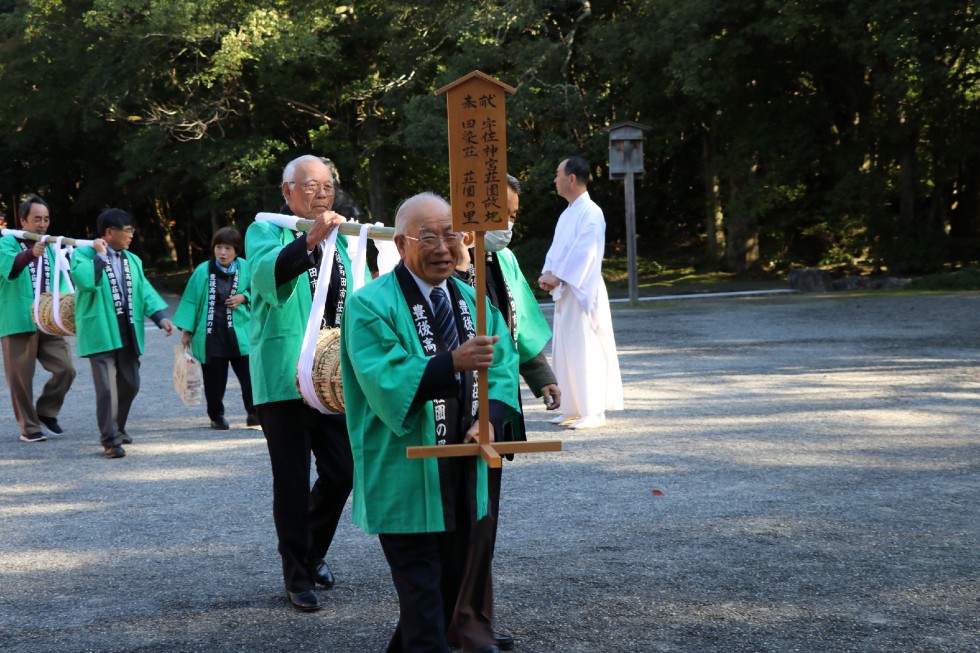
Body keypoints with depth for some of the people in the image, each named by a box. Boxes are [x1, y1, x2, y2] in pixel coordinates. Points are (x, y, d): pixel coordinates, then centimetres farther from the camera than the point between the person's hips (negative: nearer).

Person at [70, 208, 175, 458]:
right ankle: (110, 440, -3)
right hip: (101, 334, -7)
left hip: (128, 334, 7)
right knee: (107, 388, -10)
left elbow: (145, 291, 10)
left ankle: (117, 429, 34)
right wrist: (100, 256, -13)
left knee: (130, 384, 13)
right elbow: (85, 281, -23)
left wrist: (161, 316, -4)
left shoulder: (132, 260, 17)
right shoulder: (84, 255, -4)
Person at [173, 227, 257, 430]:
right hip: (210, 335, -1)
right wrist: (186, 330, 1)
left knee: (249, 374, -6)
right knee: (214, 379, 4)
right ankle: (216, 416, 21)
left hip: (239, 334, 1)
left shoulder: (245, 268, -1)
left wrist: (243, 297, -7)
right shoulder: (203, 271, -5)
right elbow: (191, 299, 1)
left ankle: (253, 413, 8)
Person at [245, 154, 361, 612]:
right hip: (284, 378, -5)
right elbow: (267, 273, -24)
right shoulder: (267, 230, -2)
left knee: (341, 473, 5)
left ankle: (314, 552, 29)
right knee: (292, 482, -1)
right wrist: (309, 240, -40)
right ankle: (297, 576, 11)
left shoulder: (339, 239, 18)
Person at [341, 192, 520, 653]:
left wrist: (490, 419, -15)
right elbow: (386, 382, -22)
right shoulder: (371, 306, -11)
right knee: (424, 602, -4)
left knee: (459, 580, 15)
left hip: (464, 474, 6)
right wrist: (452, 363, -36)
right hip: (406, 478, -6)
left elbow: (503, 367, 5)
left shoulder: (472, 300, 10)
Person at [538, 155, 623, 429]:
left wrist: (557, 276, -19)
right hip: (564, 292, 9)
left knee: (585, 350, -7)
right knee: (564, 352, 11)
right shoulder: (568, 213, 16)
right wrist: (547, 274, -1)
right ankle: (573, 409, 17)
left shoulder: (590, 213, -13)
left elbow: (583, 253, -19)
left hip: (581, 292, -9)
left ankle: (593, 412, -4)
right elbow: (556, 249, 16)